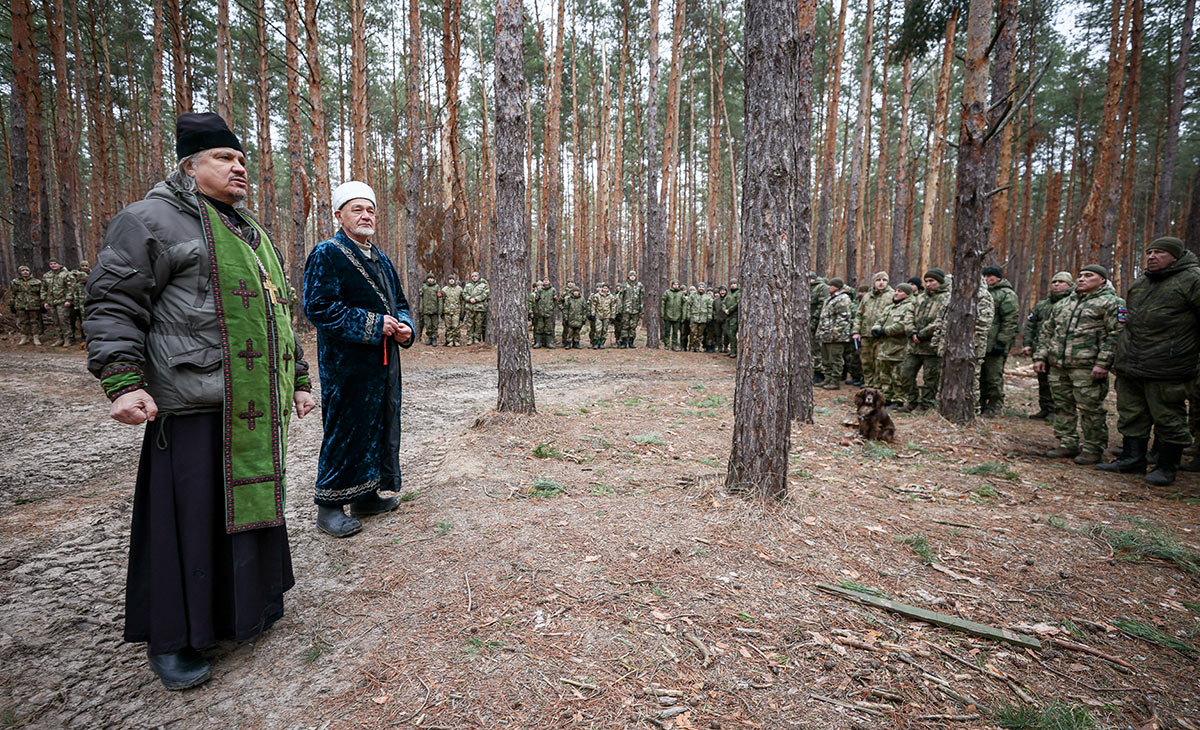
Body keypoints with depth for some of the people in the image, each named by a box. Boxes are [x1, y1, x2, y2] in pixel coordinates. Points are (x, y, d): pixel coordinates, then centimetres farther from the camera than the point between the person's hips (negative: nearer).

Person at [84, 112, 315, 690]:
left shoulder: (252, 233, 21)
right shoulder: (153, 220, -2)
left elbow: (279, 313, 24)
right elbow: (112, 305, -6)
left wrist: (298, 379, 21)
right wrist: (123, 381, -17)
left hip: (256, 407, 8)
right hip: (195, 404, -7)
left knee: (251, 499, 14)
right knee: (191, 513, 0)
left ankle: (247, 605, 31)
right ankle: (173, 638, 17)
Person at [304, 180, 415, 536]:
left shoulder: (381, 260, 18)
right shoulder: (327, 254, -7)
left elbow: (400, 302, 24)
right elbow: (318, 307, -16)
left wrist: (404, 327, 1)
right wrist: (372, 324, -19)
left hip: (383, 361, 8)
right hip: (347, 363, -8)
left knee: (380, 426, 14)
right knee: (345, 430, -3)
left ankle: (366, 496, 28)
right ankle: (329, 506, 11)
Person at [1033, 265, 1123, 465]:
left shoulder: (1111, 303, -1)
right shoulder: (1063, 303, 19)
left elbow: (1115, 335, -10)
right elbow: (1047, 331, 22)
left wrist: (1102, 364, -18)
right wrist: (1040, 356, 12)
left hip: (1087, 368, -6)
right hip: (1058, 366, 7)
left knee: (1090, 410, -2)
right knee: (1062, 407, 10)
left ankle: (1093, 450, 9)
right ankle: (1068, 445, 20)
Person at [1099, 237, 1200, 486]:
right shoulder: (1139, 283, 17)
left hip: (1165, 368, -7)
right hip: (1129, 365, 7)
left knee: (1168, 418, 2)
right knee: (1132, 414, 12)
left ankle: (1166, 467, 13)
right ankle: (1132, 459, 21)